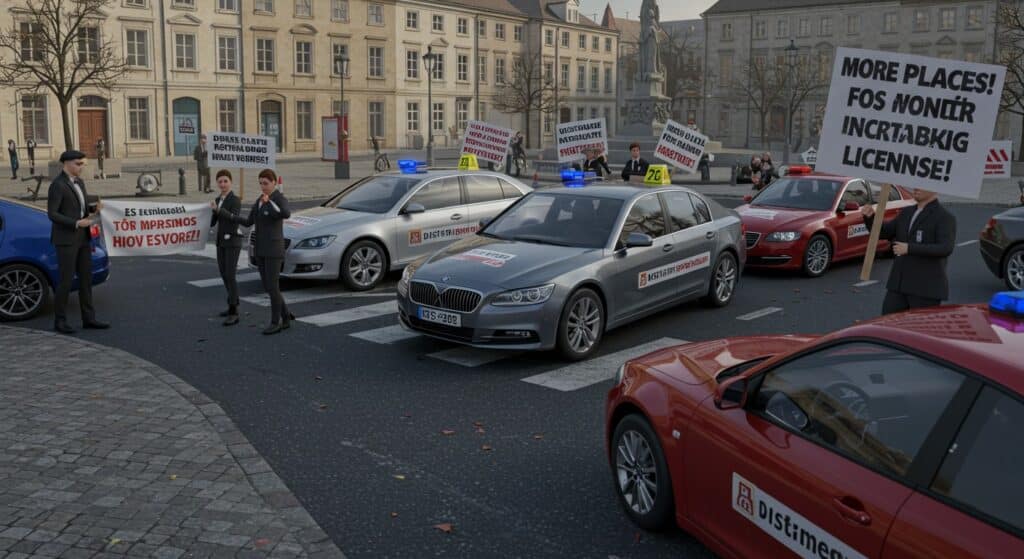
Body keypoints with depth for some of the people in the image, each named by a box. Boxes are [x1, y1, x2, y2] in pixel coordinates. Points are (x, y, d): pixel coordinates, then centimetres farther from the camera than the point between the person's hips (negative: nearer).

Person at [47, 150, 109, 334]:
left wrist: (96, 209, -2)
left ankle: (88, 318, 13)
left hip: (82, 237, 8)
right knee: (67, 280, -5)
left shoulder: (79, 182, 12)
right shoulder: (57, 184, -14)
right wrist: (76, 223, -23)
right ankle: (60, 320, 7)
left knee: (86, 278, 8)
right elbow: (51, 214, -16)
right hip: (65, 239, -8)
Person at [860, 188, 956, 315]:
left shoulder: (945, 218, -9)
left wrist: (909, 248, -29)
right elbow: (881, 233, 11)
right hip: (900, 285, 6)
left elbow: (945, 249, -23)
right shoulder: (907, 213, 13)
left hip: (926, 289, -6)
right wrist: (870, 216, -9)